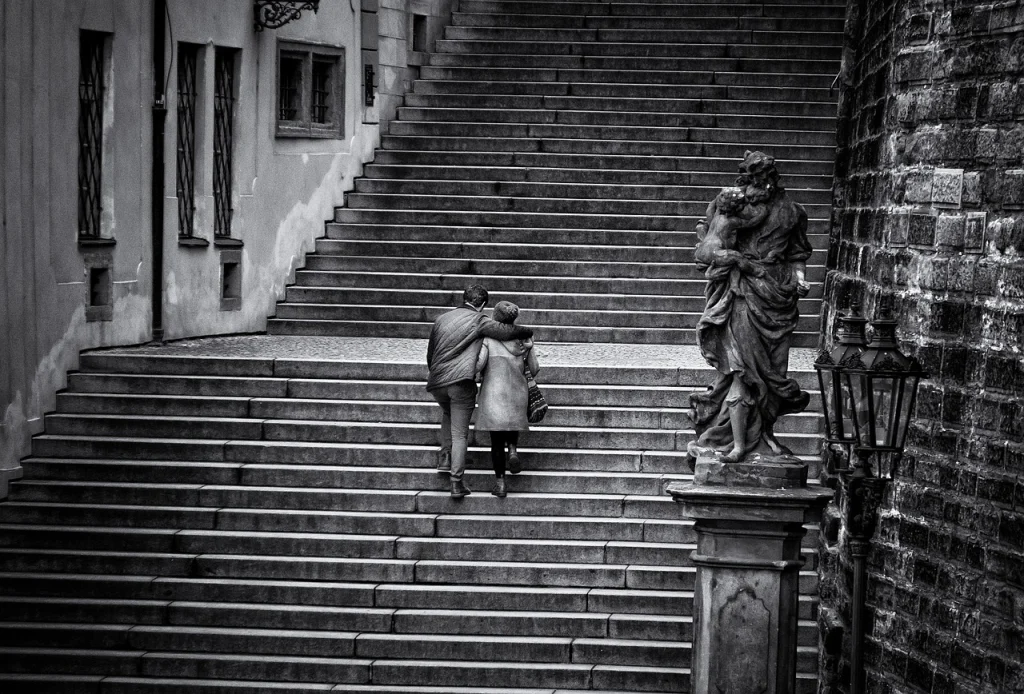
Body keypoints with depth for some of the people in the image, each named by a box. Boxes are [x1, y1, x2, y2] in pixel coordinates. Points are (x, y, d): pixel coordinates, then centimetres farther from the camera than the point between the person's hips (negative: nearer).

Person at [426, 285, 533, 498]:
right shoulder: (479, 322, -2)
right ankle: (456, 483, -4)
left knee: (448, 413, 34)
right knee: (460, 434, 1)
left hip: (436, 382, 5)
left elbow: (430, 352, 22)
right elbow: (507, 331, -13)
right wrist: (528, 333, 7)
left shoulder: (441, 319, 15)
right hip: (462, 382, -5)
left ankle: (445, 459, 23)